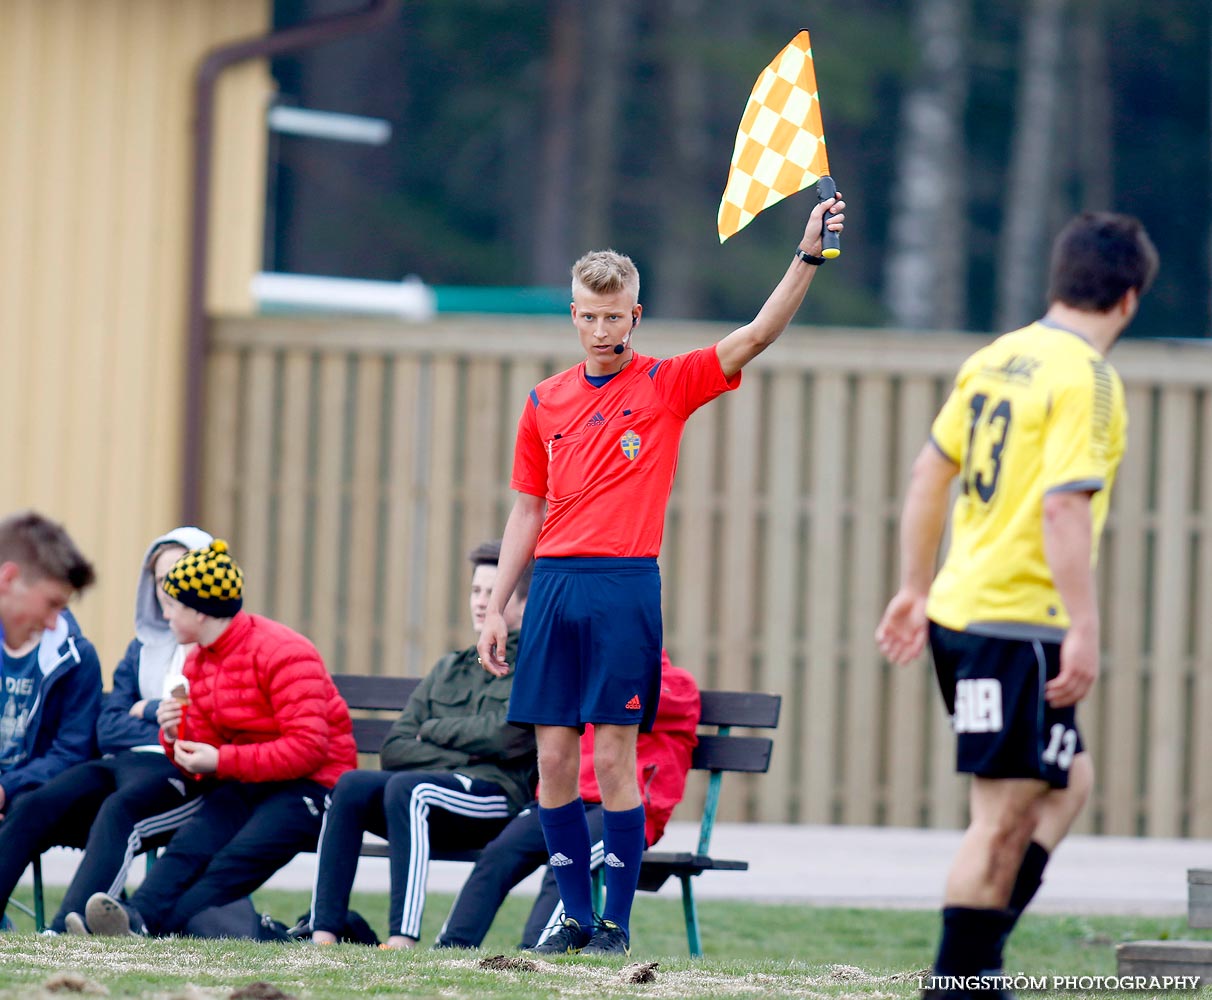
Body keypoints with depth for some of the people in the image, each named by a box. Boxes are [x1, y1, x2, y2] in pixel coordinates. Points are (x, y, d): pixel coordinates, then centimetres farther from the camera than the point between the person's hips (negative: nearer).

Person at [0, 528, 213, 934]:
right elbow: (108, 729, 15)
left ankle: (66, 932, -56)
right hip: (123, 763, 6)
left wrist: (148, 711, 3)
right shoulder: (143, 646, 26)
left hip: (185, 775, -6)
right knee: (34, 807, -22)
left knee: (118, 810, -38)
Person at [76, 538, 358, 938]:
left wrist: (221, 761, -23)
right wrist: (176, 738, -9)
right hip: (246, 786, 7)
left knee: (236, 859, -30)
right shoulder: (199, 663, 12)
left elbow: (308, 748, -22)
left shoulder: (282, 653, -14)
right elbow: (203, 761, 15)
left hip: (312, 783, -7)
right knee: (191, 844, -23)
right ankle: (138, 916, -47)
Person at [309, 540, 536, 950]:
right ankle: (324, 932, -33)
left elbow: (508, 736, -10)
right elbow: (393, 748, 14)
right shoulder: (448, 668, 26)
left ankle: (402, 937, -46)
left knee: (407, 787, -34)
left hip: (495, 798, -5)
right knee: (353, 785, -24)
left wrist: (434, 729, 3)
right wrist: (456, 757, -4)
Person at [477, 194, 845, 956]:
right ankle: (577, 916, 10)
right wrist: (497, 607, 12)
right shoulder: (545, 403, 13)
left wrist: (808, 258, -18)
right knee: (555, 759, 2)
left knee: (614, 758, -6)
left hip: (626, 585, -4)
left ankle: (617, 922, -1)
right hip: (553, 585, 4)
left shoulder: (667, 386, 3)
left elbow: (758, 335, -7)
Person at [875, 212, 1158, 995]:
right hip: (1020, 623, -9)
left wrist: (916, 587, 25)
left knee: (1070, 781, 19)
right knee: (1006, 815, -3)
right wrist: (1085, 631, -22)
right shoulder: (1086, 379, -13)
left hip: (960, 608, 9)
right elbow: (1064, 508, -22)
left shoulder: (997, 359, 11)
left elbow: (930, 473, 18)